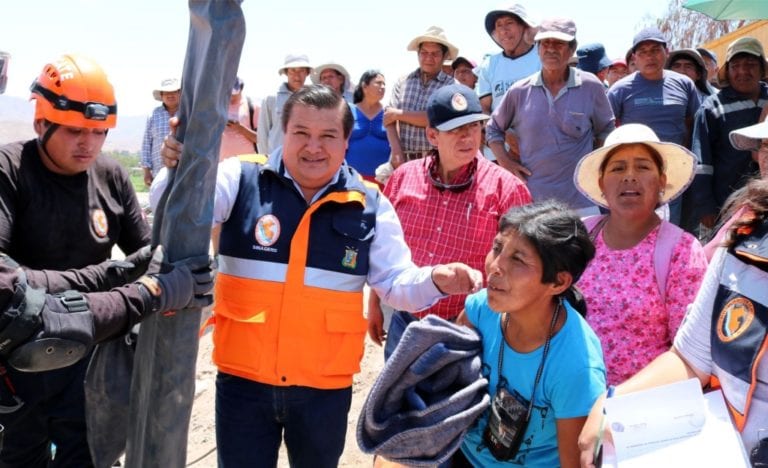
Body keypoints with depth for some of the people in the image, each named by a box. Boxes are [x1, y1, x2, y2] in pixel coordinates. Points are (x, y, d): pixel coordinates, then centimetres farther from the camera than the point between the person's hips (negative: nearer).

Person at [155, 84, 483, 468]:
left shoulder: (370, 205, -2)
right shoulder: (241, 180, -7)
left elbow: (396, 282, 1)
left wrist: (435, 280, -20)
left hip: (326, 387, 2)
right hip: (244, 379, -1)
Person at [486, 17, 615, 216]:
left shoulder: (590, 87, 1)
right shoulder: (520, 92, 3)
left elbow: (606, 130, 15)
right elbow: (493, 129, 16)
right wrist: (505, 162, 4)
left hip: (579, 201, -1)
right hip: (529, 199, 1)